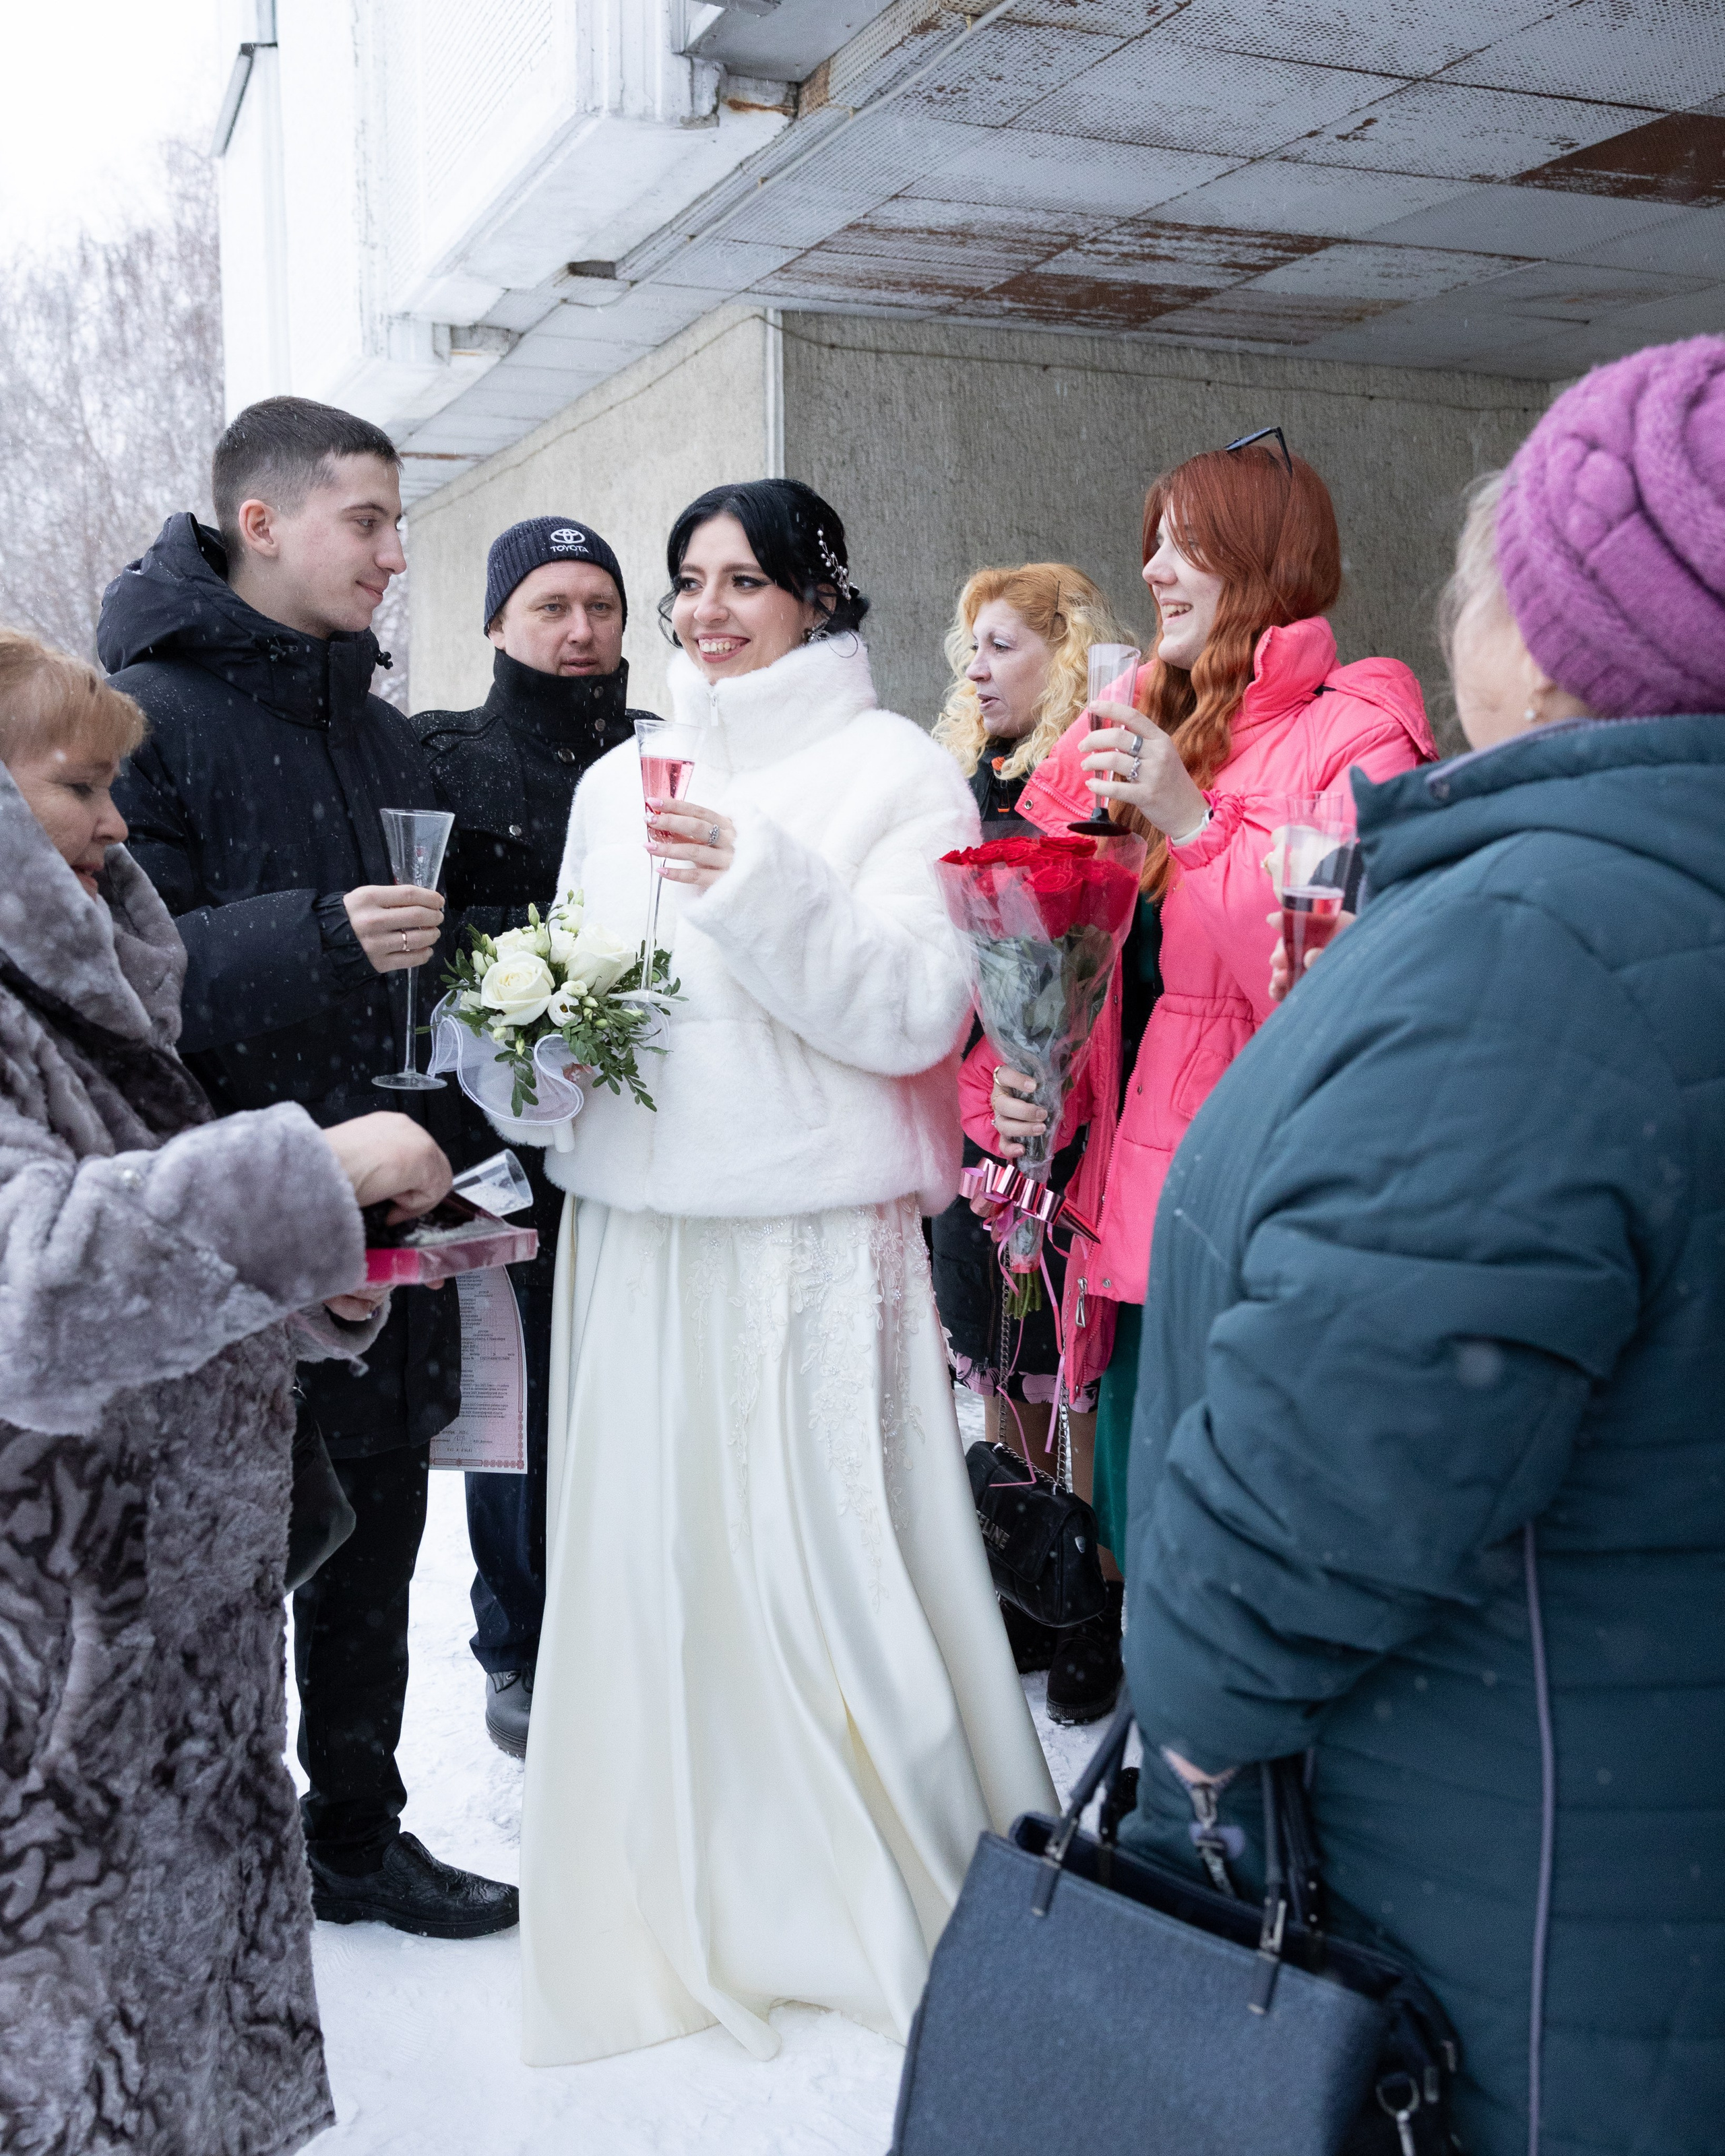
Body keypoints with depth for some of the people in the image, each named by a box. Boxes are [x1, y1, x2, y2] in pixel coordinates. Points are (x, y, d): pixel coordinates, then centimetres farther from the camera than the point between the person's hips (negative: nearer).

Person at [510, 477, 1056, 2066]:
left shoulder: (895, 771, -1)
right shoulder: (618, 784, 16)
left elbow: (920, 1013, -12)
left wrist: (763, 888, -23)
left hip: (816, 1232, -5)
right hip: (637, 1227, 5)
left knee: (828, 1557, -1)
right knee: (655, 1549, 8)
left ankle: (897, 1897, 20)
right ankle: (690, 1905, 27)